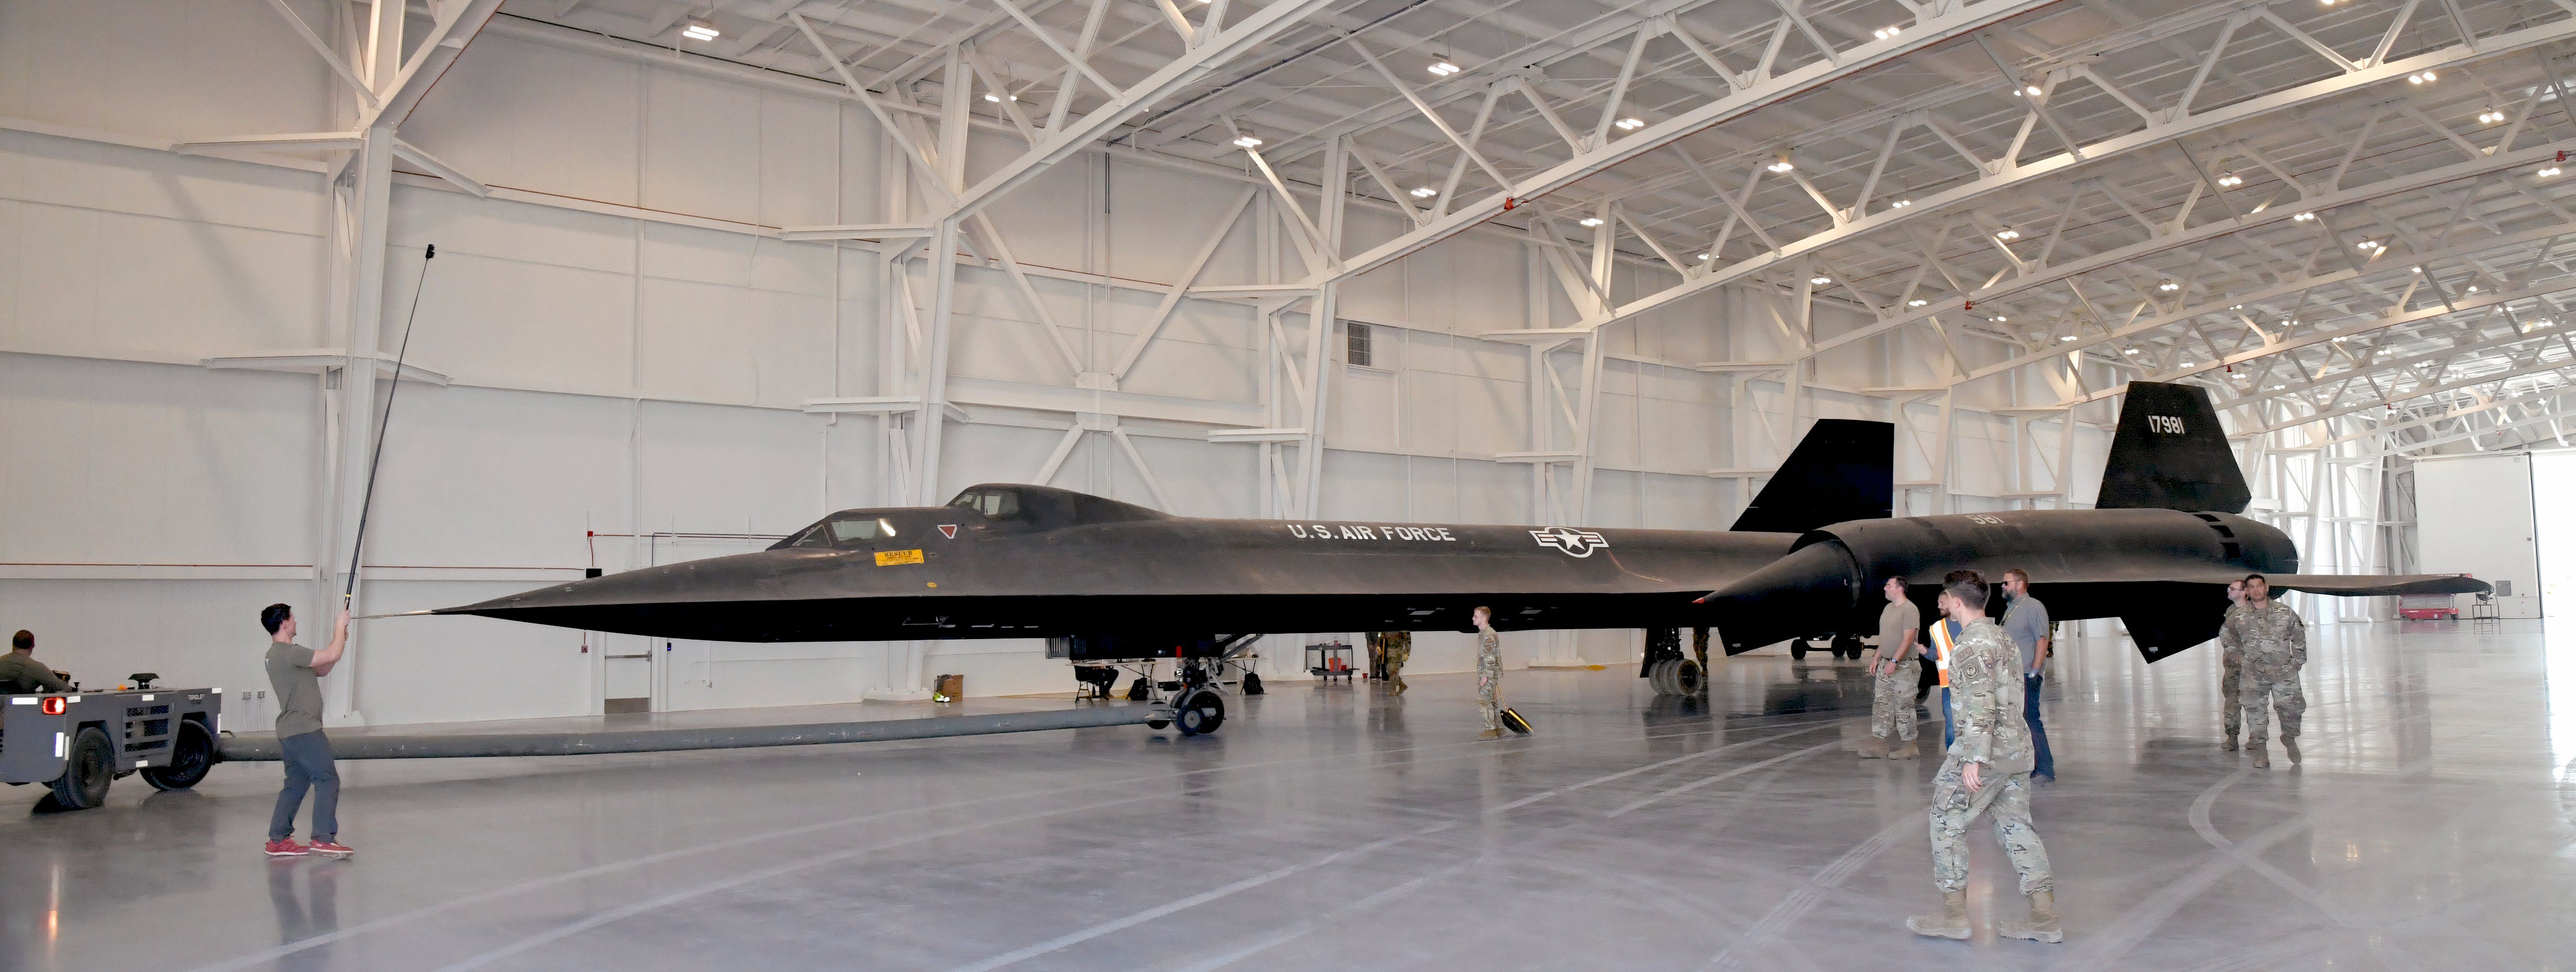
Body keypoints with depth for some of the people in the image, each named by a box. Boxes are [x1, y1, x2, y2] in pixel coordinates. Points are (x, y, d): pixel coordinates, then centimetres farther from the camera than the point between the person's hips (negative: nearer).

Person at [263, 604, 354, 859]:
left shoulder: (279, 654, 17)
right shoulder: (288, 652, -16)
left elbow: (321, 670, 21)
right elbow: (332, 656, -19)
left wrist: (340, 639, 10)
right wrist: (341, 625, -5)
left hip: (291, 732, 11)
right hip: (303, 731, -11)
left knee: (296, 785, 15)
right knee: (327, 779, -9)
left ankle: (278, 840, 17)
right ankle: (323, 839, -10)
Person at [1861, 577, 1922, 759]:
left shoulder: (1909, 610, -13)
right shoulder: (1888, 608, 15)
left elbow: (1908, 639, -19)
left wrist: (1894, 661, -23)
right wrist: (1877, 658, 17)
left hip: (1903, 667, -9)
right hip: (1885, 664, 9)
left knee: (1904, 707, -3)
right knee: (1881, 704, 7)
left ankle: (1910, 746, 6)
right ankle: (1879, 745, 9)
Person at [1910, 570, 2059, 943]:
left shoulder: (1972, 643, -13)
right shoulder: (2001, 636, 16)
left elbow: (1981, 703, -22)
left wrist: (1973, 758, -24)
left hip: (1985, 748, -9)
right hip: (2017, 747, 9)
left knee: (1947, 820, 0)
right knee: (2015, 825, 11)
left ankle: (1954, 913, 2)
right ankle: (2046, 918, 9)